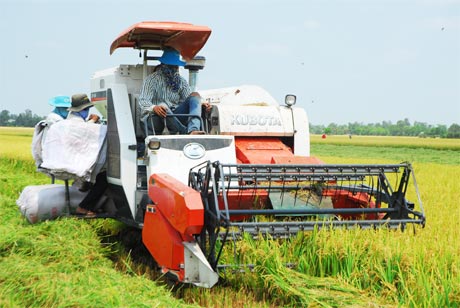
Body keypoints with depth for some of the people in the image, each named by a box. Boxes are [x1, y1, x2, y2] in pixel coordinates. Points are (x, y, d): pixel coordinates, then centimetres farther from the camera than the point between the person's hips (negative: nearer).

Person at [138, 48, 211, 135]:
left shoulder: (181, 81, 16)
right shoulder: (152, 79, 1)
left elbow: (190, 99, 9)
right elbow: (143, 101, -11)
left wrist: (201, 104, -15)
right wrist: (154, 108, -34)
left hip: (175, 117, 4)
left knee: (195, 95, -16)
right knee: (163, 106, -37)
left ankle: (193, 130, -40)